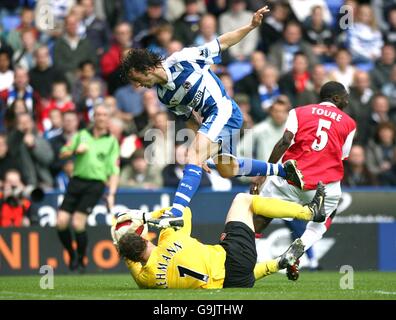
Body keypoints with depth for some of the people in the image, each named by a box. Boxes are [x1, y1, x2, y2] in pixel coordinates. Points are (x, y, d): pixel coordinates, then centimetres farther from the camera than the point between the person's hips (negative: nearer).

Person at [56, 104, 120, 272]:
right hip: (76, 181, 3)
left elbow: (114, 171, 3)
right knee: (61, 222, -7)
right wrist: (75, 151, -5)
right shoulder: (82, 135, 14)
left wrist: (111, 194, -7)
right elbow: (63, 153, 16)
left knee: (78, 223, -16)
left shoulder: (112, 141, 7)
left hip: (95, 184, -3)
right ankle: (71, 256, 15)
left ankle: (81, 261, 4)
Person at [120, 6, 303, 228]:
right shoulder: (163, 96, 6)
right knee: (227, 170, 21)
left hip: (224, 109, -9)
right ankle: (283, 170, 36)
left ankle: (176, 212, -36)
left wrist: (251, 26, -14)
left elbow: (222, 44, -7)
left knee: (194, 155, -24)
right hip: (210, 118, 9)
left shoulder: (180, 60, -14)